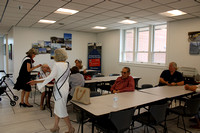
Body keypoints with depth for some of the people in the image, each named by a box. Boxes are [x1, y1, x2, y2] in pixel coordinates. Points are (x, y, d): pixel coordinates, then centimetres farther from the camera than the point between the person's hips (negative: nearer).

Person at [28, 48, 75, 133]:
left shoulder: (57, 65, -18)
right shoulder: (67, 64, 5)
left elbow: (50, 78, -23)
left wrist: (36, 82, -18)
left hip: (60, 90, -8)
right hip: (65, 88, 9)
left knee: (61, 111, 5)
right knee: (57, 108, 20)